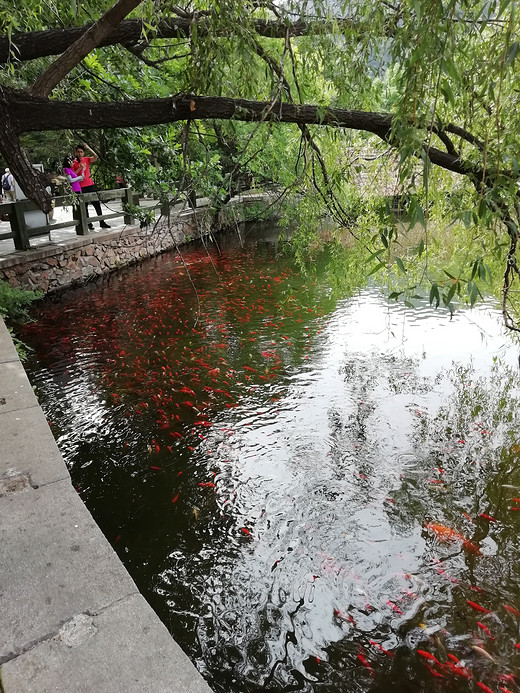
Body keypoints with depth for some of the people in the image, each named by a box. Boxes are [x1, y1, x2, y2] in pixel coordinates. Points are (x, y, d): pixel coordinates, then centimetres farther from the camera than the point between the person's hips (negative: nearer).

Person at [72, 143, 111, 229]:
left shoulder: (86, 159, 9)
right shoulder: (73, 163, 1)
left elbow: (96, 157, -7)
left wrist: (88, 148, -11)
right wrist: (79, 168, -15)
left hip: (90, 184, 3)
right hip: (81, 187, -3)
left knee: (97, 203, 4)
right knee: (84, 206, 2)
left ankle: (102, 222, 9)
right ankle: (89, 224, 7)